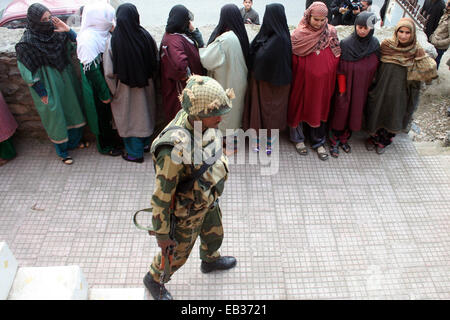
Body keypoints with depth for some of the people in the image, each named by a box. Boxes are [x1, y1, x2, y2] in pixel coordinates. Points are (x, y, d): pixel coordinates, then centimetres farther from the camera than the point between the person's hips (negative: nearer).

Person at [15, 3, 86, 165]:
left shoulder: (56, 32, -6)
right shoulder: (27, 43, -19)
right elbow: (28, 73, -15)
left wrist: (68, 30, -18)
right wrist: (42, 94, -12)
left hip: (66, 80, 6)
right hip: (48, 86, -5)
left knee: (73, 110, 19)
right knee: (55, 116, 8)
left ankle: (75, 141, 43)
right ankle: (62, 151, 28)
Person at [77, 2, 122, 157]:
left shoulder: (104, 33, 0)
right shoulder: (88, 38, -25)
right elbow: (91, 70, -24)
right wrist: (104, 94, -20)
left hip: (108, 84, 7)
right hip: (96, 87, -7)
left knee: (111, 113, 21)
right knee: (101, 114, 10)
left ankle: (113, 139, 41)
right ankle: (105, 146, 30)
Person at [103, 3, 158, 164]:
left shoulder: (112, 41, -22)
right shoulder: (146, 37, -16)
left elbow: (109, 72, -17)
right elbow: (155, 64, -4)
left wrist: (113, 91, -1)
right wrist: (149, 78, 13)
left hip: (125, 89, -3)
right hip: (146, 86, 3)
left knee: (130, 116, 14)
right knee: (145, 112, 23)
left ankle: (135, 153, 26)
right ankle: (146, 143, 42)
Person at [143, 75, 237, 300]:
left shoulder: (204, 124, -16)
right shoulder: (175, 149, -41)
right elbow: (161, 196, -31)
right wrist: (162, 234, -19)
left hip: (208, 200, 7)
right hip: (186, 212, -7)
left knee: (214, 234, 33)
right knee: (176, 253, 20)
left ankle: (210, 261, 66)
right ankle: (155, 280, 52)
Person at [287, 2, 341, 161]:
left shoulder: (331, 33, -4)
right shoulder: (298, 35, -11)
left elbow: (336, 60, 1)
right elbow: (292, 61, -7)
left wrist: (333, 83, -1)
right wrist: (291, 81, -8)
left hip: (323, 83, 2)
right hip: (302, 82, -2)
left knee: (320, 109, 13)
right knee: (300, 107, 12)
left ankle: (318, 142, 30)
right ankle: (298, 139, 33)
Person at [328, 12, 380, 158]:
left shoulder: (375, 44, -5)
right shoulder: (346, 43, -16)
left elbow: (375, 69, 5)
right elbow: (341, 70, -13)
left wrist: (370, 85, 5)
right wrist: (342, 90, -11)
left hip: (362, 89, 4)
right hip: (346, 87, -4)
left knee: (355, 113, 15)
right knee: (341, 112, 7)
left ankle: (344, 139, 34)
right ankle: (334, 142, 24)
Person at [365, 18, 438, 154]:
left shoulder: (416, 51, -11)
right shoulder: (386, 45, -10)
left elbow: (430, 71, -16)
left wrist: (421, 55, -26)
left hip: (400, 93, 0)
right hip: (382, 89, 0)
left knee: (392, 116, 16)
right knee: (377, 113, 14)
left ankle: (384, 141, 40)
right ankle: (373, 137, 40)